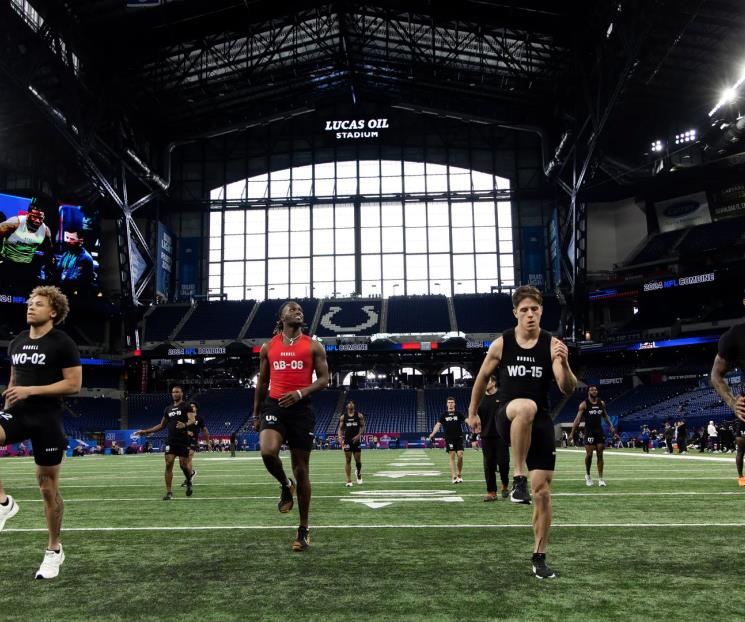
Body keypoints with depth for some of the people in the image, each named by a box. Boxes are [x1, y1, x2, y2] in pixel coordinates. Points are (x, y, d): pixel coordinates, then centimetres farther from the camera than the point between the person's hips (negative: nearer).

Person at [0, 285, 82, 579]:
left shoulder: (63, 344, -8)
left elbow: (74, 384, -12)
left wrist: (31, 390, -18)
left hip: (47, 419, -5)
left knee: (47, 485, 3)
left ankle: (54, 550, 19)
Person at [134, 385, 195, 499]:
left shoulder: (186, 407, -1)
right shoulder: (168, 409, 16)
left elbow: (192, 420, -17)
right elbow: (162, 425, 23)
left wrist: (184, 425, -39)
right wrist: (146, 431, 18)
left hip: (183, 440, -4)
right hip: (171, 440, 4)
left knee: (183, 464, -3)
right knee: (168, 464, -6)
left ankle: (189, 483, 27)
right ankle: (169, 492, -3)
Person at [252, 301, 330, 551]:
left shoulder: (313, 346, 5)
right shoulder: (268, 347, 10)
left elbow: (324, 379, 1)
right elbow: (262, 382, 17)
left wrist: (301, 392, -17)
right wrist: (256, 414, 15)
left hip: (301, 408, -1)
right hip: (274, 406, 1)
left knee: (301, 468, 3)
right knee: (268, 451, -28)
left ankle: (304, 530, 15)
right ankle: (285, 485, 7)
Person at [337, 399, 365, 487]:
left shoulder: (359, 415, 3)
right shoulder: (343, 417, 6)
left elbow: (362, 427, 1)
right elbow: (340, 428, 7)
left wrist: (359, 435, -15)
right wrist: (340, 438, -9)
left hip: (356, 440, 0)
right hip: (347, 441, 1)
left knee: (358, 460, 2)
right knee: (347, 460, -2)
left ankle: (358, 473, 35)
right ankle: (349, 480, 0)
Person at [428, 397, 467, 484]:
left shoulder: (459, 414, 7)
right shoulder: (444, 415, 7)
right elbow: (438, 424, 0)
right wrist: (433, 433, -16)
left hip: (459, 438, 0)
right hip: (449, 439, 0)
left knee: (460, 456, -6)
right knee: (452, 457, -4)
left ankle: (459, 475, 13)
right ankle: (453, 477, -2)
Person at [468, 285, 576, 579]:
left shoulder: (552, 344, -5)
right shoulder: (501, 344, -2)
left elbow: (568, 389, -11)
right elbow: (482, 378, 13)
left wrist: (564, 364, -31)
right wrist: (472, 412, 18)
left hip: (540, 422, 2)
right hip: (508, 417, -1)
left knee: (543, 490, 0)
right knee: (526, 407, -39)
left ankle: (539, 558, 16)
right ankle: (518, 479, -28)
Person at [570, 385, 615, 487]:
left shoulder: (601, 403, 7)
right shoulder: (584, 404, -6)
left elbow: (605, 416, 20)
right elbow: (578, 419, -8)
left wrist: (611, 426, 8)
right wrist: (572, 432, -14)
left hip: (599, 431, 4)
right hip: (589, 432, -4)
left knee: (600, 455, 2)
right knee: (589, 454, -4)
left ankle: (600, 478, 6)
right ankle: (587, 475, 18)